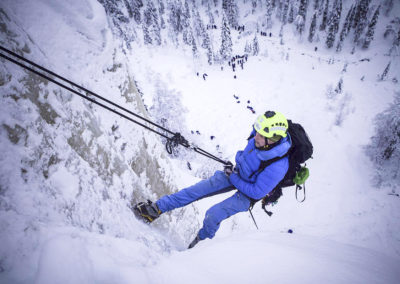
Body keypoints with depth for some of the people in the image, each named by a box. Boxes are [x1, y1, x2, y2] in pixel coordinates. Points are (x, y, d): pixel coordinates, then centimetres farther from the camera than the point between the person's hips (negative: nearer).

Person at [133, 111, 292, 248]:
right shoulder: (260, 135, -22)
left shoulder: (277, 167, -38)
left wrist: (233, 178, -20)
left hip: (250, 193, -5)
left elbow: (257, 192, -25)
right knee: (199, 189, -5)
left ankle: (202, 241, 20)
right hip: (238, 172, 6)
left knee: (213, 215, -15)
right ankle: (156, 209, 3)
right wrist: (239, 159, -1)